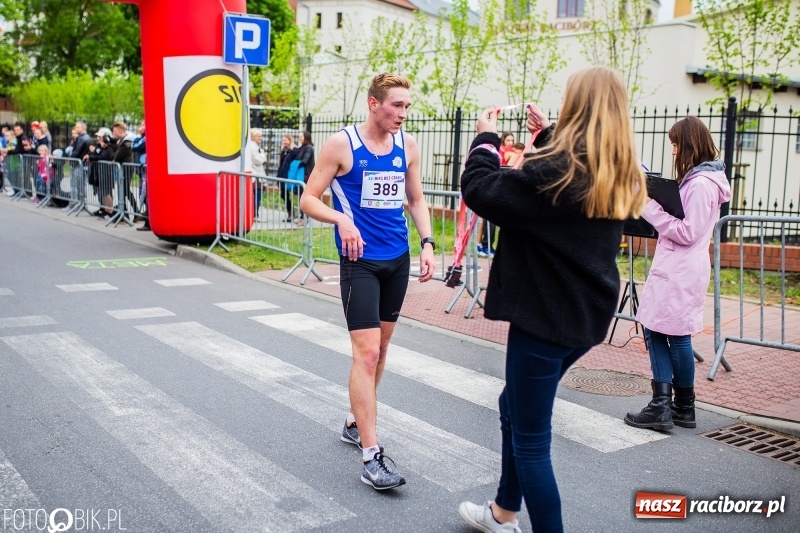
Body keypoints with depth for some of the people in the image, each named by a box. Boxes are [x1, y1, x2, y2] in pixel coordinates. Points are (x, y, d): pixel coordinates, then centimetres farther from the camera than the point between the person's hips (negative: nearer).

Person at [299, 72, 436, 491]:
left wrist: (427, 243, 2)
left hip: (398, 258, 6)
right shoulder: (342, 144, -9)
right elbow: (309, 199, -8)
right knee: (366, 352, -12)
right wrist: (342, 219, -26)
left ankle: (355, 423, 34)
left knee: (380, 346, 15)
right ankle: (371, 456, -8)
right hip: (360, 261, -6)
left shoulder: (407, 145, 5)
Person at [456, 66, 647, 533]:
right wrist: (545, 136, 23)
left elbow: (479, 189, -17)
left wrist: (486, 138, -1)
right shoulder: (622, 177, 5)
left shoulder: (553, 173, -22)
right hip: (587, 315, 9)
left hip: (545, 315, -9)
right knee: (515, 405, 25)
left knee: (531, 438, 3)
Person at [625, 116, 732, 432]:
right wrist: (655, 200, 5)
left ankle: (683, 408, 11)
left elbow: (686, 232, -19)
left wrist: (650, 209, -18)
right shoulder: (698, 179, 16)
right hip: (673, 269, 10)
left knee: (676, 335, -1)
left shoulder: (700, 184, -16)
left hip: (680, 273, -10)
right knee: (655, 330, 9)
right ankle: (663, 405, 12)